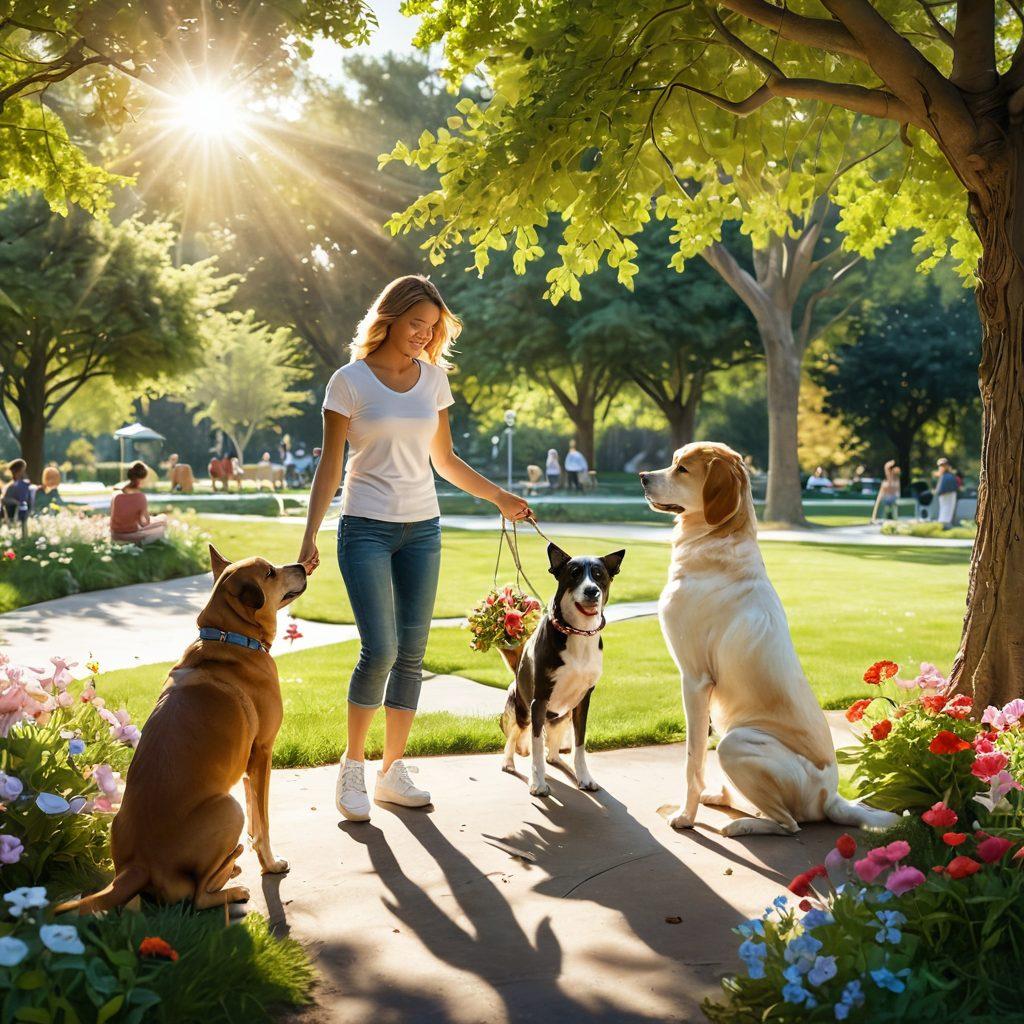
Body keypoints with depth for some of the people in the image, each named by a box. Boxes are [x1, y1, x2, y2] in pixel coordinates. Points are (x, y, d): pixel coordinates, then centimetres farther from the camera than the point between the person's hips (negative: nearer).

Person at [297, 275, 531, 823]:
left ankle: (392, 772, 13)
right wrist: (310, 536, -9)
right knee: (380, 647, -15)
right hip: (366, 528, -4)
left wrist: (499, 497, 14)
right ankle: (351, 768, 1)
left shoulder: (434, 377, 8)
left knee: (412, 651, 2)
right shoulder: (350, 381, -3)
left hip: (422, 529, 4)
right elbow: (330, 465, -3)